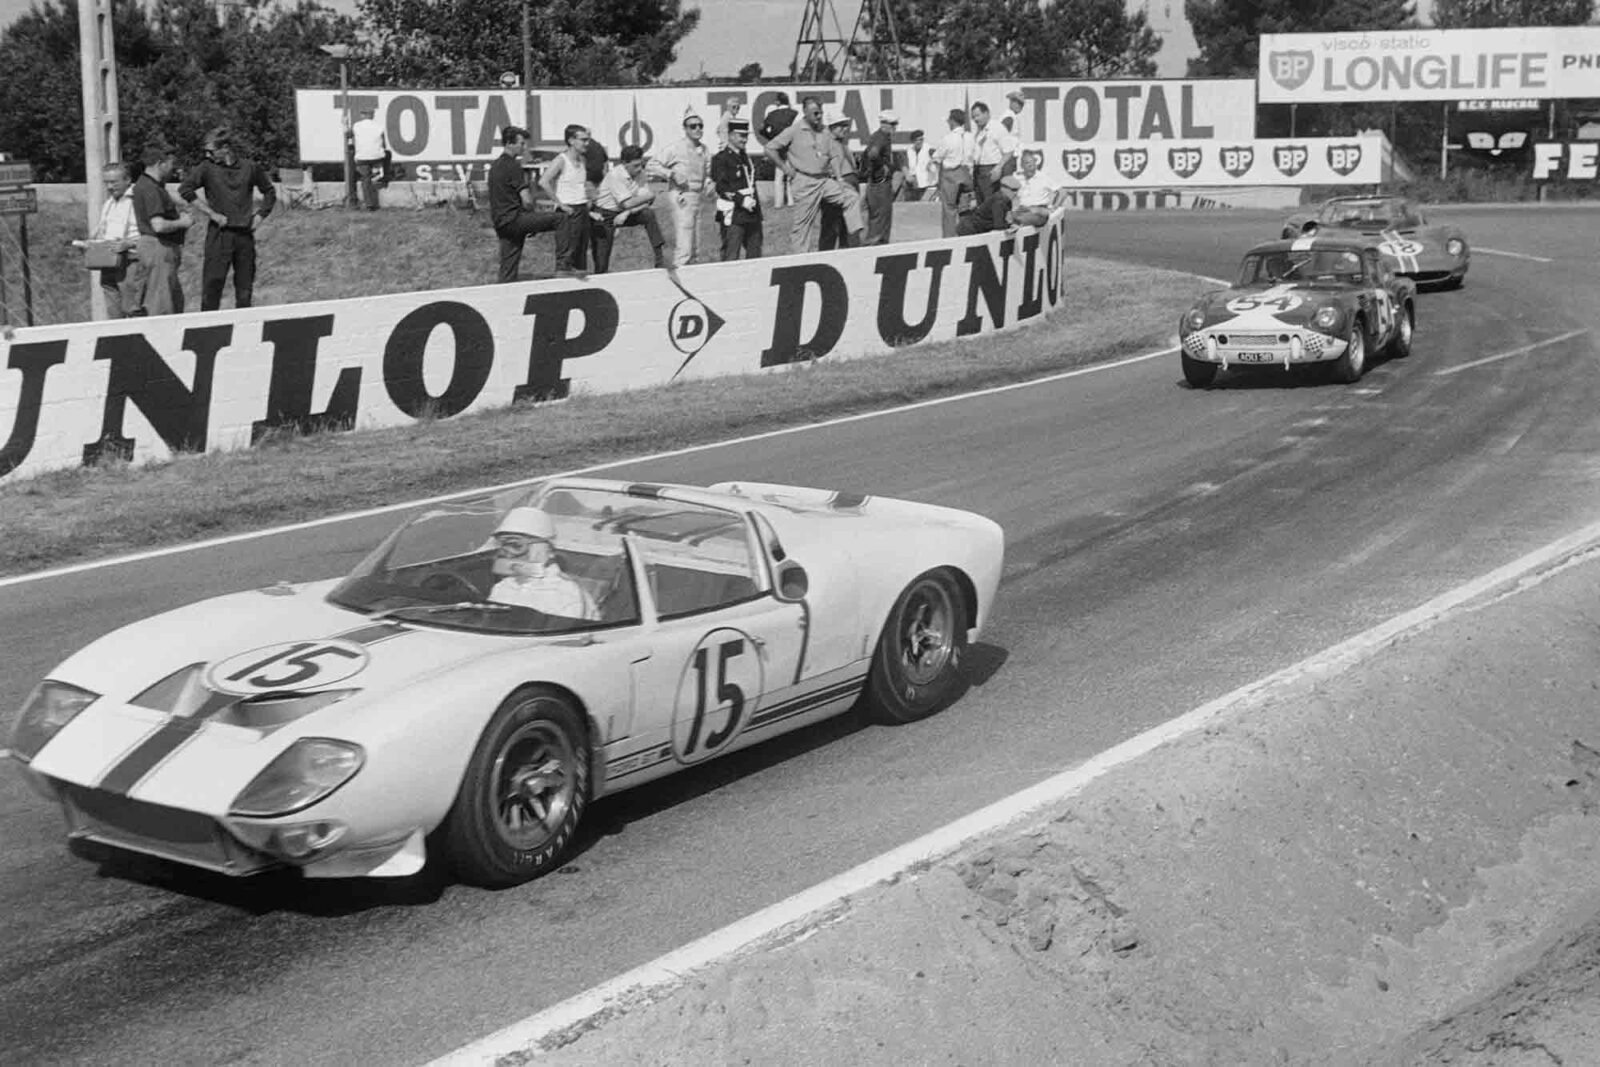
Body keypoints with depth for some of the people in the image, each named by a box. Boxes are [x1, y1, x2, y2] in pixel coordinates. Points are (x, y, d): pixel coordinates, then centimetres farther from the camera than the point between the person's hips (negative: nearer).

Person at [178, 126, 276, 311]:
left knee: (245, 286, 7)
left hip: (245, 233, 2)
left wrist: (259, 216, 6)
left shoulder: (249, 167, 5)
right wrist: (211, 213, -11)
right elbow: (184, 188, -10)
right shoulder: (208, 168, -1)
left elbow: (270, 192, 18)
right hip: (219, 233, -2)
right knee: (212, 283, -7)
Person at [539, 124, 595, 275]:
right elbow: (543, 182, -22)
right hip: (568, 212, -8)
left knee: (581, 256, 11)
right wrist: (560, 204, -19)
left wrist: (588, 202, 15)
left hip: (583, 211, 8)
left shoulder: (582, 161, 13)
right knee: (565, 258, -8)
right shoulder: (561, 161, -10)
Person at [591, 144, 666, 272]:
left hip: (622, 213, 5)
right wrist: (648, 196, -15)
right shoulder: (615, 175, -23)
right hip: (605, 215, -5)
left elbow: (647, 203, -10)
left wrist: (626, 213, -23)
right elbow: (627, 203, -28)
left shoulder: (640, 174, -5)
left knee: (648, 215, -20)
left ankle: (661, 257, -20)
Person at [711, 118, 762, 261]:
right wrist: (741, 200, -22)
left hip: (752, 212, 8)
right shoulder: (721, 159, -8)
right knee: (731, 255, -7)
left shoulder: (744, 156, 18)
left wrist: (754, 200, 12)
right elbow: (721, 187, -15)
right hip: (733, 214, -8)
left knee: (755, 252, 9)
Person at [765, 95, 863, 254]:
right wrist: (785, 168, -4)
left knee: (852, 198, -10)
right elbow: (770, 148, -3)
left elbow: (832, 156, 15)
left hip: (825, 180, 5)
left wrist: (836, 178, 2)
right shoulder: (794, 132, -5)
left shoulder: (825, 132, 10)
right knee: (804, 222, -3)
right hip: (805, 182, -5)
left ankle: (856, 235, -9)